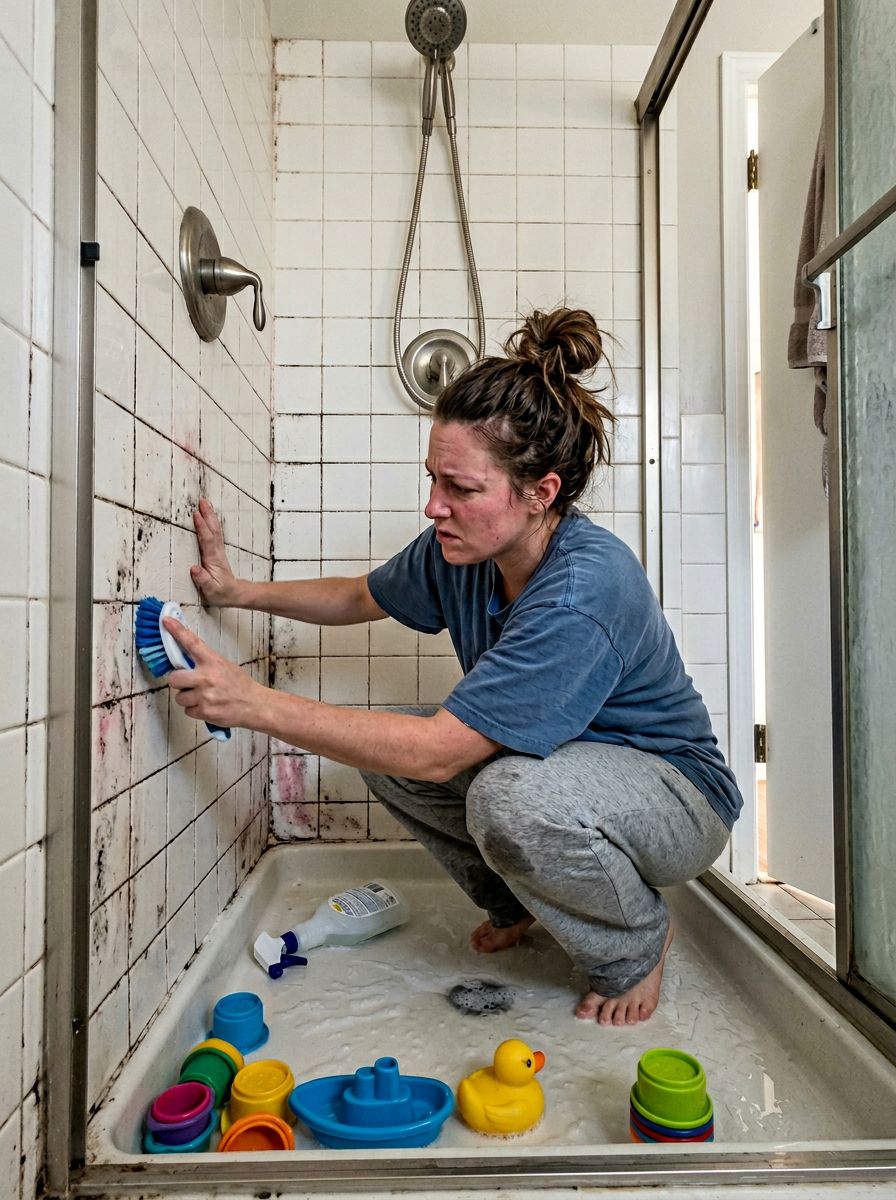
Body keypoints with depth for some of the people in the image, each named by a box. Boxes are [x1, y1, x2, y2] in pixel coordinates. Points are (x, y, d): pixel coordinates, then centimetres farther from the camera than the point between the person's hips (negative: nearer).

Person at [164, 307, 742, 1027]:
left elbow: (437, 751, -36)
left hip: (678, 794, -7)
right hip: (558, 766, 7)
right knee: (381, 748, -6)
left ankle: (638, 946, -3)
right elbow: (361, 597, 10)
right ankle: (518, 902, 16)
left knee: (513, 794, -37)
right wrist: (240, 590, -1)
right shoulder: (464, 547, -11)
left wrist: (258, 704, -34)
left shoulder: (585, 591, -36)